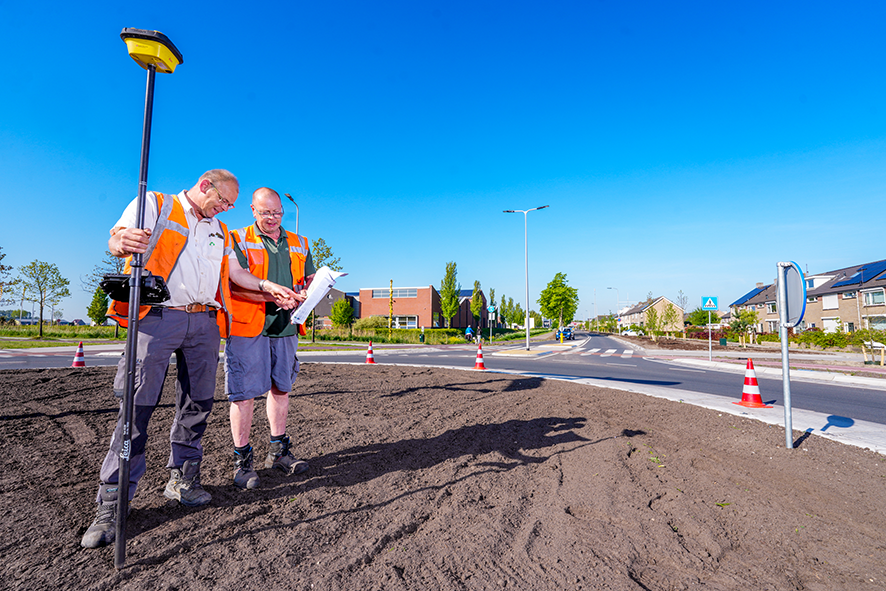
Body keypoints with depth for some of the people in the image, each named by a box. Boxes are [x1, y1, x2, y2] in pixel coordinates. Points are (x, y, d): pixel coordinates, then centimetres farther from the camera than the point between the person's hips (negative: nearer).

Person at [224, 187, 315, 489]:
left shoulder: (299, 243, 15)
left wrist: (304, 294, -8)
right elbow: (235, 283, -11)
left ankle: (278, 451, 27)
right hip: (247, 328, -4)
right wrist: (274, 297, -23)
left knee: (281, 388, 13)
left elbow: (311, 279, 16)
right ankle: (242, 459, 13)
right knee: (244, 393, -2)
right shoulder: (237, 240, 2)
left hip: (285, 328, 5)